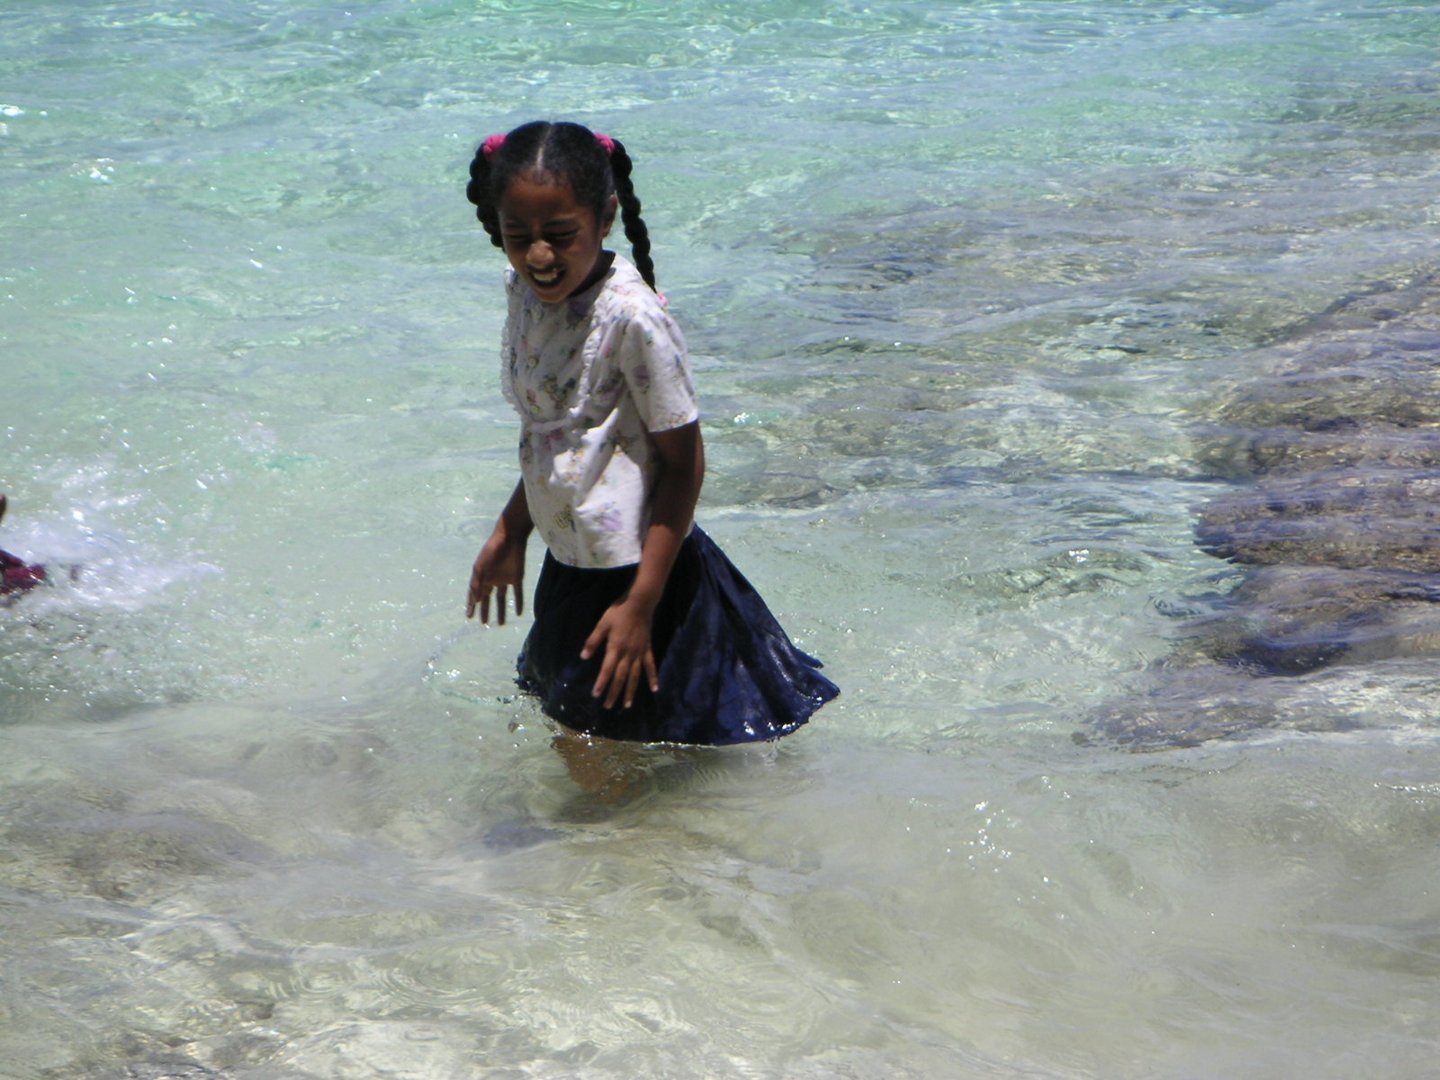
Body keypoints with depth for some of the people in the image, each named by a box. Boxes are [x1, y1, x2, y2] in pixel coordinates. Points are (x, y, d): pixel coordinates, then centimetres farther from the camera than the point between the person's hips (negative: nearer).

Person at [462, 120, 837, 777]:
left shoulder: (632, 318, -25)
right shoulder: (524, 292, 0)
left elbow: (684, 462, -20)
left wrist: (641, 604, -20)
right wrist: (508, 535, 23)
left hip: (634, 574, -8)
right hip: (568, 567, 8)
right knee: (564, 733, 20)